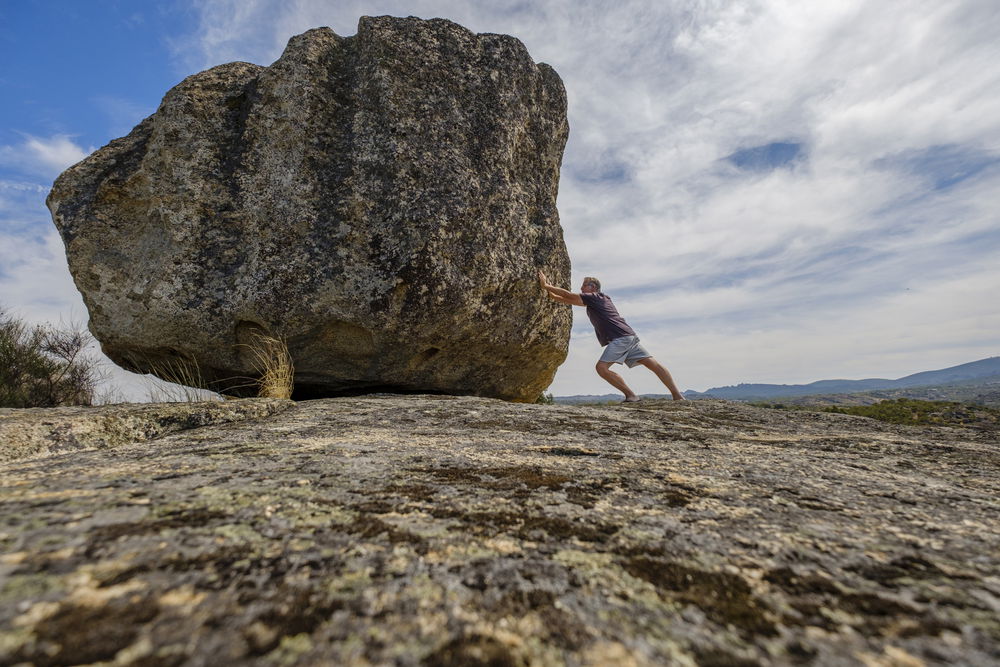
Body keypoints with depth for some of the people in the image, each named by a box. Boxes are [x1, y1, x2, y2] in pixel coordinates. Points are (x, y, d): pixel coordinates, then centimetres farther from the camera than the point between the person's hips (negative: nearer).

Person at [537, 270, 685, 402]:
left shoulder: (593, 297, 1)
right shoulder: (594, 301, 26)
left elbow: (568, 295, -1)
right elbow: (569, 300, 26)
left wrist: (546, 286, 4)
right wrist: (551, 293, 22)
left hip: (620, 338, -10)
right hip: (629, 337, 10)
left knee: (602, 367, -14)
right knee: (653, 364, 2)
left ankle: (631, 395, -13)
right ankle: (678, 396, 1)